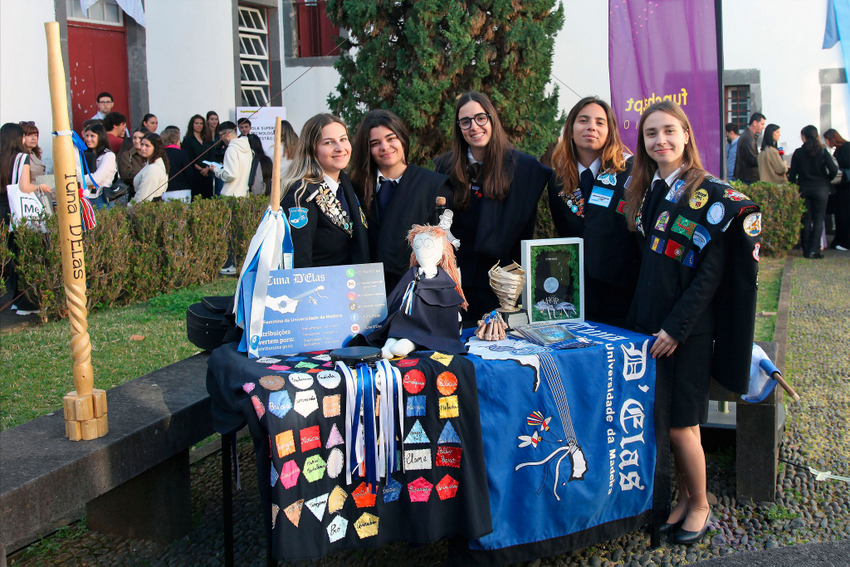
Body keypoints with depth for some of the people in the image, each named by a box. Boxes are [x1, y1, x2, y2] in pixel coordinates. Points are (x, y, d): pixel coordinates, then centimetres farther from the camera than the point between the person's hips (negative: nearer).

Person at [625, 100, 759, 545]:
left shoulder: (711, 196, -10)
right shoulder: (642, 192, 9)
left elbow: (711, 273, -14)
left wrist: (676, 327, -17)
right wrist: (639, 320, 7)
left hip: (687, 329, -6)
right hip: (648, 323, 6)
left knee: (682, 424, 0)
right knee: (659, 419, 11)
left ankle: (700, 504, 21)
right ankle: (683, 496, 29)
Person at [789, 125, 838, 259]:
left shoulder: (798, 152, -2)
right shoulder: (822, 151, -4)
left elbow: (792, 173, -2)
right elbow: (834, 170, -11)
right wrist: (827, 180, 7)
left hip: (804, 189, 1)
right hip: (821, 189, -1)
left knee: (806, 220, 7)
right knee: (818, 220, 3)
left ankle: (806, 250, 7)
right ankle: (815, 250, -6)